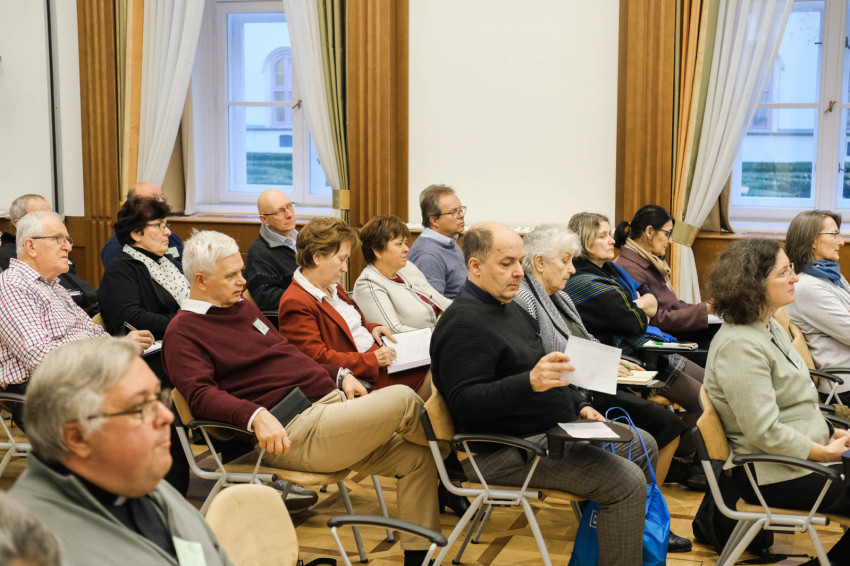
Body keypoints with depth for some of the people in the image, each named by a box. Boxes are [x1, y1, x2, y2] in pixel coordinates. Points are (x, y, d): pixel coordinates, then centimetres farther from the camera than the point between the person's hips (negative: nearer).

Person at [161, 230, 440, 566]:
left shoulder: (243, 307, 22)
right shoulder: (183, 333, -4)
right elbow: (201, 395, -19)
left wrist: (338, 375, 17)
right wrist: (256, 415, -35)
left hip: (331, 399, 10)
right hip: (294, 431, -9)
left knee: (417, 457, 1)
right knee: (403, 399, -20)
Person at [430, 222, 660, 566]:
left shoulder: (508, 307, 15)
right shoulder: (464, 324, -18)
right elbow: (465, 403, -28)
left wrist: (578, 406, 13)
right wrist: (530, 383, -40)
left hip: (553, 431, 11)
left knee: (643, 447, 16)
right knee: (626, 481, -21)